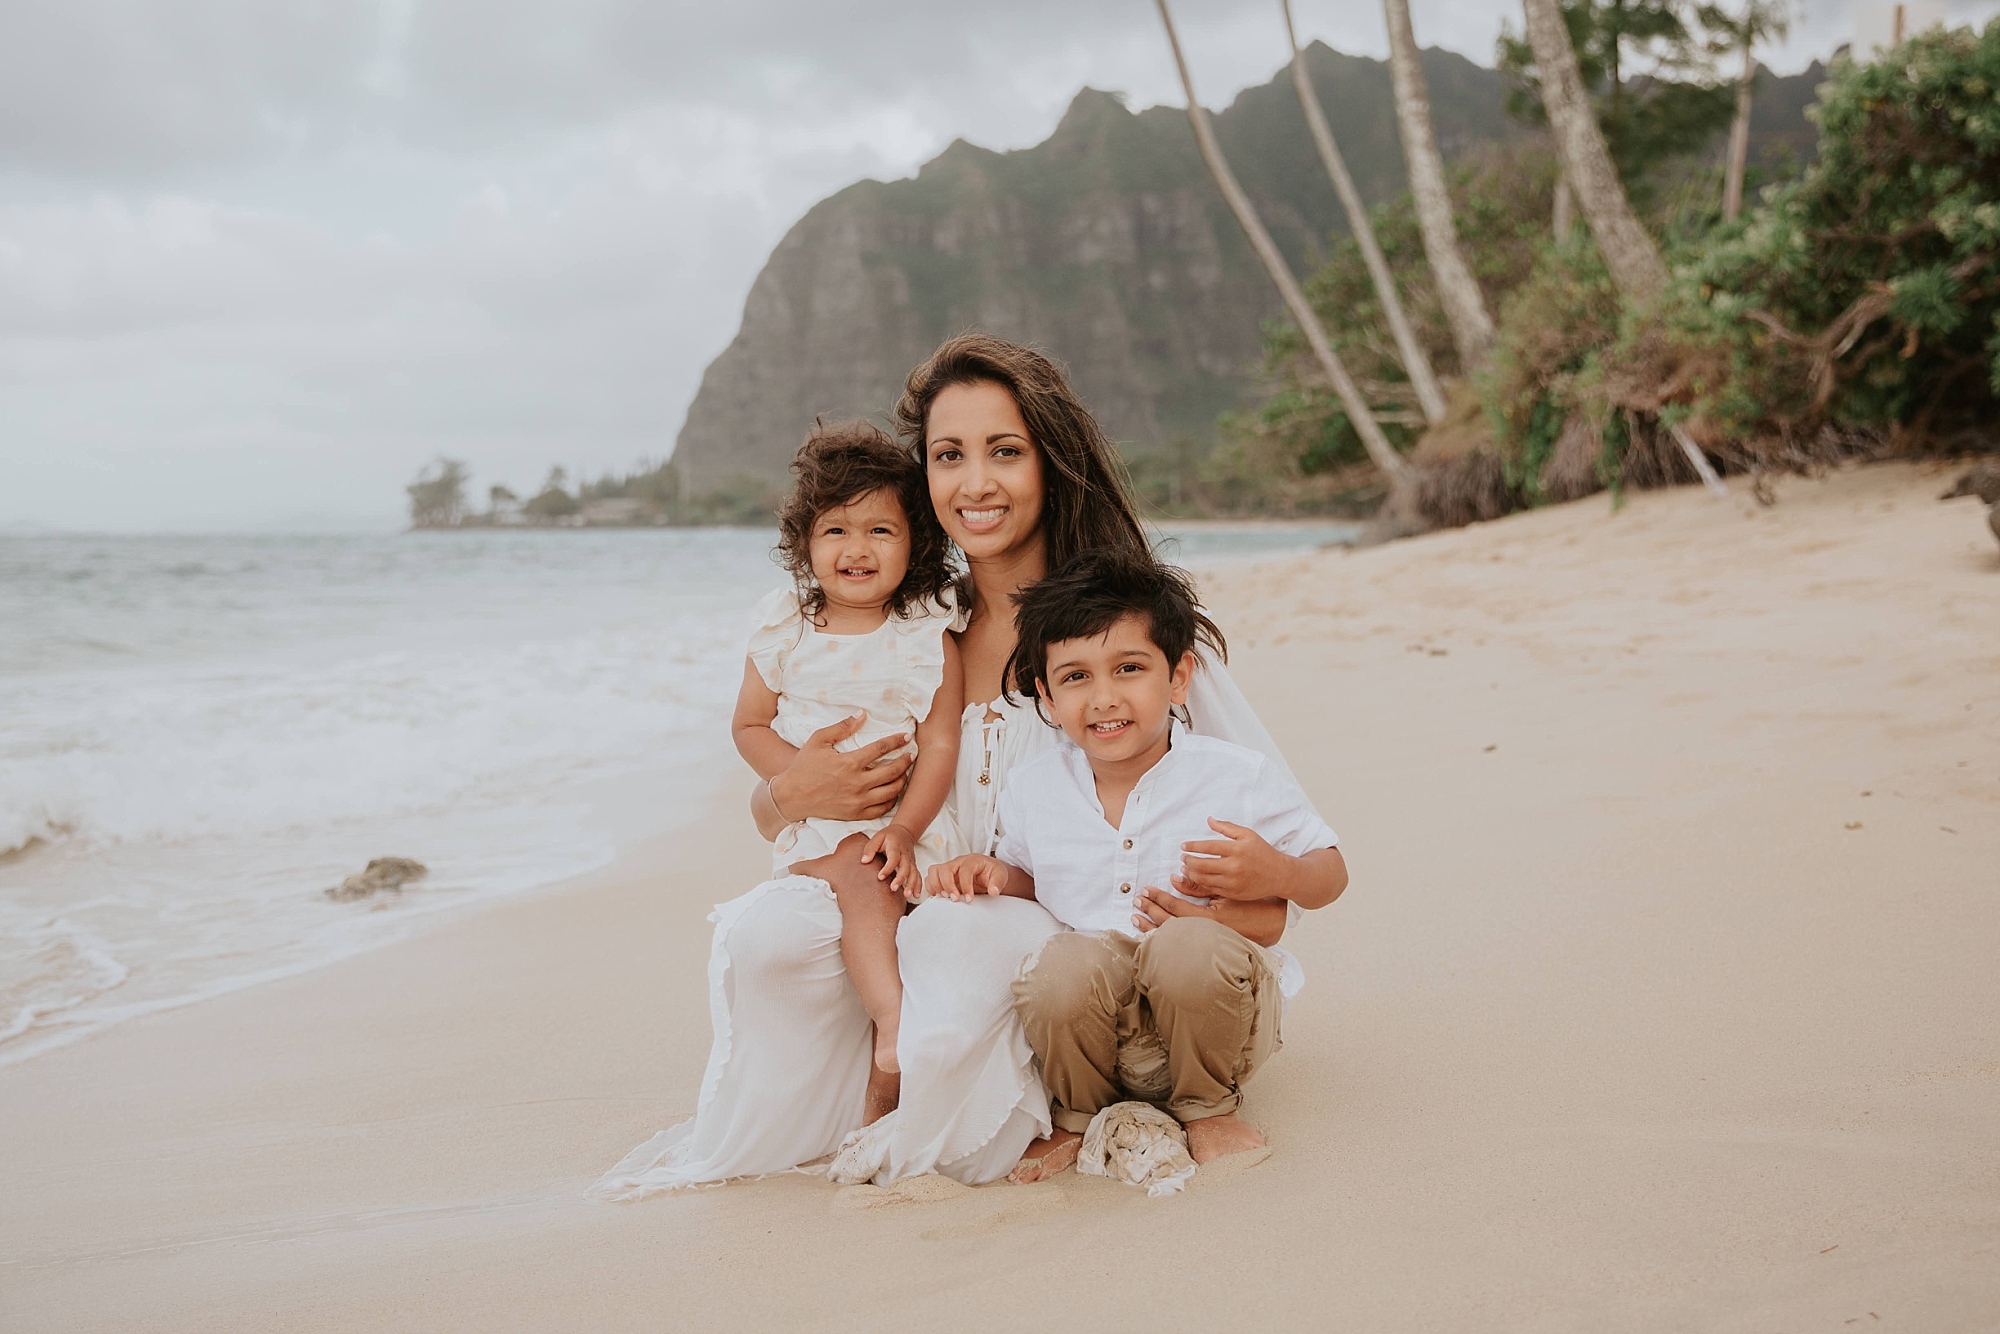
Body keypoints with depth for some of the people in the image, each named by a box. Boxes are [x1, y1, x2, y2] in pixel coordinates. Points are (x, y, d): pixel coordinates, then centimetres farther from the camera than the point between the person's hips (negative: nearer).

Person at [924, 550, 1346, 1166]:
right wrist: (990, 872, 0)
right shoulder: (1034, 788, 3)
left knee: (1187, 946, -37)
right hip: (1096, 1023, 2)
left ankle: (1206, 1108, -4)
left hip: (1210, 1009, -2)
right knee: (1060, 967, -34)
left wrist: (1276, 872, -20)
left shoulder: (1238, 776, -6)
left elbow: (1330, 875, 3)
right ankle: (1078, 1115, 1)